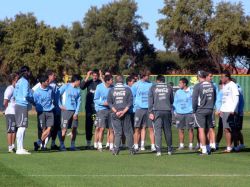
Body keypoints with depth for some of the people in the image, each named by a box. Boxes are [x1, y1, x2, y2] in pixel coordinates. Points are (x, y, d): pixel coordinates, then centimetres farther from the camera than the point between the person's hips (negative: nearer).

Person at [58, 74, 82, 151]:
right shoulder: (66, 87, -2)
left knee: (74, 129, 3)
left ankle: (72, 145, 11)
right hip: (66, 110, -5)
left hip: (74, 111, 5)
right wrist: (60, 105, -6)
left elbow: (78, 102, 9)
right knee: (64, 129, -6)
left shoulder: (78, 90, 11)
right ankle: (62, 145, 1)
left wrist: (76, 113, -1)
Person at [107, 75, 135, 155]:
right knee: (128, 132, 6)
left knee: (117, 132, 2)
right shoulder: (127, 89, 2)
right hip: (126, 114, 0)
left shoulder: (111, 90, 3)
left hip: (115, 113, 0)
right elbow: (130, 102, -4)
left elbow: (109, 103, -1)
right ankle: (131, 149, 6)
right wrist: (124, 111, -8)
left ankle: (116, 149, -7)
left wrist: (116, 112, -6)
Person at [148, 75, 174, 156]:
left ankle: (158, 150, -9)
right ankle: (169, 150, 16)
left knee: (157, 131, -2)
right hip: (167, 111, 2)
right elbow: (172, 100, 17)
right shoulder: (169, 88, 10)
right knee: (168, 131, 10)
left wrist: (150, 112, 0)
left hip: (157, 111, -2)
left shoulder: (153, 88, 5)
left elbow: (150, 100, 0)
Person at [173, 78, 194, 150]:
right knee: (180, 129, 2)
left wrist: (194, 111, -5)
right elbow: (175, 102, 14)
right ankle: (181, 145, 9)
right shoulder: (178, 92, 10)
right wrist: (175, 112, 5)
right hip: (179, 114, 3)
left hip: (189, 113, -3)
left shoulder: (191, 91, 1)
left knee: (190, 129, -1)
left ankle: (190, 145, 6)